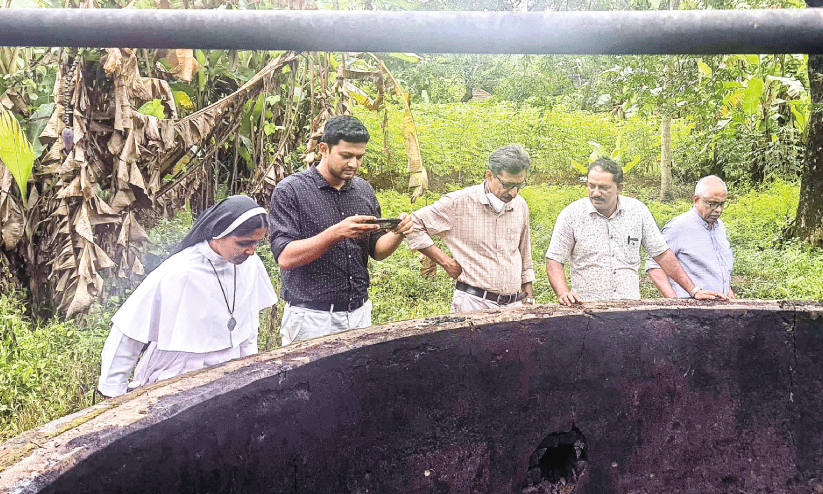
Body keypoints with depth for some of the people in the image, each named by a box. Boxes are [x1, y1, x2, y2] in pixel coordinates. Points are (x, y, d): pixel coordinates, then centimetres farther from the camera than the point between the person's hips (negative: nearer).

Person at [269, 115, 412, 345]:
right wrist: (337, 233, -27)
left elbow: (377, 251, 13)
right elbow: (285, 257, -17)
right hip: (311, 317, -5)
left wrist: (397, 234, -8)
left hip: (359, 314, 5)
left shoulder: (364, 190, 8)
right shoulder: (290, 190, -9)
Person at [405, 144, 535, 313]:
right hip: (473, 303, -5)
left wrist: (529, 299, 20)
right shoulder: (459, 202, -8)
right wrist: (445, 261, -7)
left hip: (513, 304, 5)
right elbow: (413, 224, -4)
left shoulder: (520, 205, 10)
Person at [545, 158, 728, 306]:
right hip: (587, 309, -1)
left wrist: (694, 291, 10)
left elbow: (662, 254, 13)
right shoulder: (572, 214, -1)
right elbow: (554, 261, 1)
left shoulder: (638, 210, 6)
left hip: (631, 308, 2)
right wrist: (563, 293, -17)